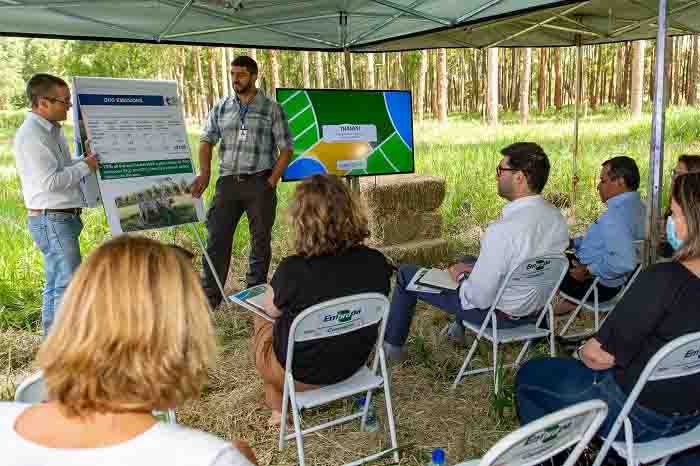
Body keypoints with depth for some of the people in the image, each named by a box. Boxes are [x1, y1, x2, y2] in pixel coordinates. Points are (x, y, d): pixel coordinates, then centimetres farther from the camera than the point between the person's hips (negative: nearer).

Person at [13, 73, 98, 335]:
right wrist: (86, 166, -12)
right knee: (66, 283, -8)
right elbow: (50, 181, -21)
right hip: (51, 219, -10)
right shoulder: (30, 135, -16)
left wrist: (86, 159, 9)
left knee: (57, 283, 14)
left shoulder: (52, 130, 13)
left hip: (63, 217, 10)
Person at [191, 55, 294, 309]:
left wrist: (271, 182, -9)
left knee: (261, 241, 7)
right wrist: (204, 174, -12)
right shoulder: (221, 108, 10)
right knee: (217, 239, 2)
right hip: (227, 181, 3)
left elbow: (286, 149, -1)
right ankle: (209, 296, 11)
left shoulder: (272, 109, 1)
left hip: (259, 182, -2)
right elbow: (207, 141, 5)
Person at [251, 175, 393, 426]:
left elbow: (271, 309, -11)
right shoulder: (376, 263, -19)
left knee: (262, 322, 27)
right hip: (353, 365, 4)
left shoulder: (293, 270, -33)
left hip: (301, 374, -4)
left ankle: (278, 409, 38)